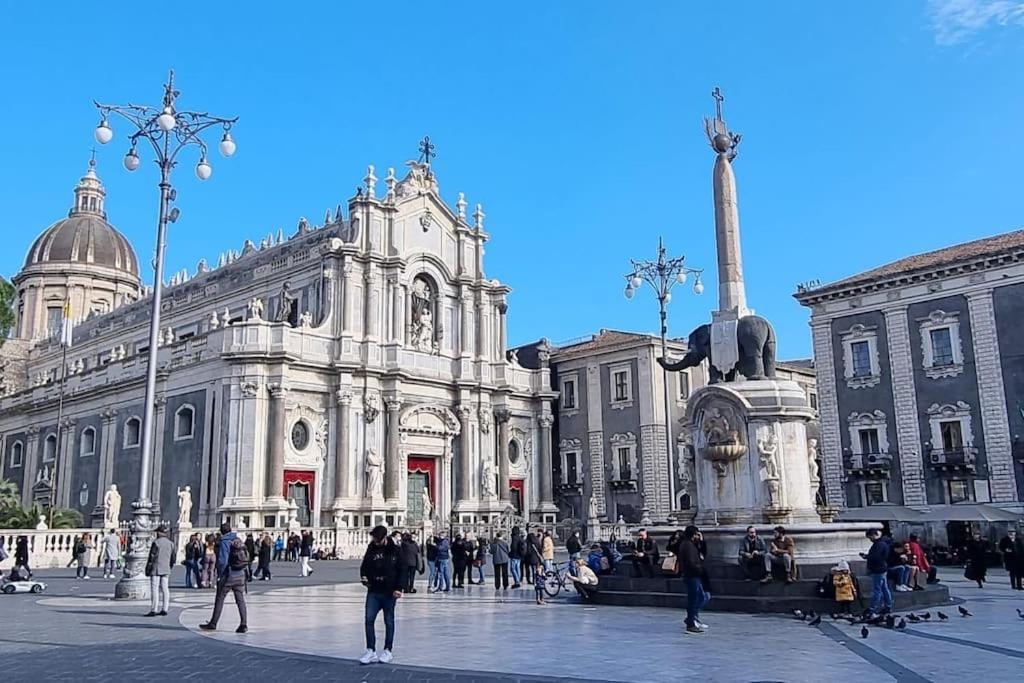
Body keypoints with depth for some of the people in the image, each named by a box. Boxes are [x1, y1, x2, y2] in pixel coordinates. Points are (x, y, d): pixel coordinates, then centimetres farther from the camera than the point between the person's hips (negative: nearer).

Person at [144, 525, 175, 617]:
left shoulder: (156, 543, -10)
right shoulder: (171, 543, 9)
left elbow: (152, 557, -11)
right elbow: (173, 558, 13)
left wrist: (148, 569, -5)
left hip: (156, 569, -6)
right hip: (166, 570, 6)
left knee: (154, 589, -4)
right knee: (165, 589, 7)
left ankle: (154, 610, -6)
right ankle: (164, 610, 7)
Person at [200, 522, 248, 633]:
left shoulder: (224, 542, -11)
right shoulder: (240, 541, 8)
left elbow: (222, 561, -17)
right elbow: (246, 557, 10)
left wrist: (219, 575, -7)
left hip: (228, 575, -6)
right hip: (240, 575, 6)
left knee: (219, 599, 6)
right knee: (240, 600, 7)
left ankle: (213, 624, 12)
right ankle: (243, 624, 3)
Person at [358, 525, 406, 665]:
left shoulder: (394, 551, -4)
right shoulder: (371, 549, 5)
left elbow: (402, 570, -3)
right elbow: (364, 566, 14)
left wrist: (398, 588, -12)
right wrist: (364, 577, -6)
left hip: (389, 592, -3)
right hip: (373, 591, 3)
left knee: (389, 621, 7)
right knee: (369, 619, -5)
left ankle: (388, 650, 18)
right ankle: (371, 651, 3)